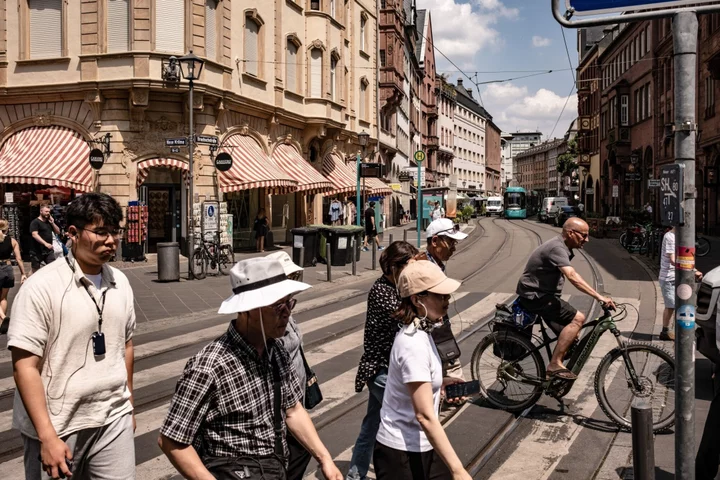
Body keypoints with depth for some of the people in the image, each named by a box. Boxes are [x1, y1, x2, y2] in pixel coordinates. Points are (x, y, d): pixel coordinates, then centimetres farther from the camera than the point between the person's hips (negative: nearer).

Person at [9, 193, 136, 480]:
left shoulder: (120, 282, 4)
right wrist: (47, 437, -18)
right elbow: (25, 366, -15)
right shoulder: (42, 287, -14)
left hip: (114, 420, 4)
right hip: (57, 426, -4)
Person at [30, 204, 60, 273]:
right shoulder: (35, 222, -6)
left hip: (49, 250, 5)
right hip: (37, 251, -5)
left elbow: (58, 232, 16)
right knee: (36, 271, 4)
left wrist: (52, 223, 0)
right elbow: (34, 234, -19)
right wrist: (45, 243, -30)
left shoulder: (49, 222, 16)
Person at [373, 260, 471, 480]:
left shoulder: (419, 332, 2)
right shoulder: (414, 344, -26)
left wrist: (439, 382, 8)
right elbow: (424, 415, -28)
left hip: (422, 446, 8)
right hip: (402, 452, -8)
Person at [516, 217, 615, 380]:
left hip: (541, 294, 10)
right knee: (577, 318, -19)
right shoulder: (557, 248, -21)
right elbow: (572, 276, -34)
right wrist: (598, 296, -38)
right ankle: (555, 364, -18)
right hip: (534, 296, -10)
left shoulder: (563, 247, 12)